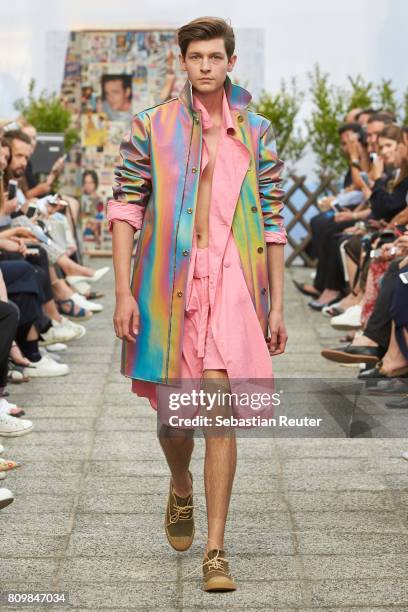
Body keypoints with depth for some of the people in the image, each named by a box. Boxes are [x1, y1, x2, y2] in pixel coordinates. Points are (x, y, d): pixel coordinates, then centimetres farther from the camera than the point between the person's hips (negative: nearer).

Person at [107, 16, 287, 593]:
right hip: (168, 280, 1)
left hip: (233, 279, 0)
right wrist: (123, 292, -6)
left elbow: (273, 222, 9)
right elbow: (125, 208, 2)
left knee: (219, 412, -8)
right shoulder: (151, 127, 5)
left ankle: (215, 550, -1)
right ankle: (181, 489, 44)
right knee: (173, 415, 10)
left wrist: (277, 304, 5)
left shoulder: (257, 133, 8)